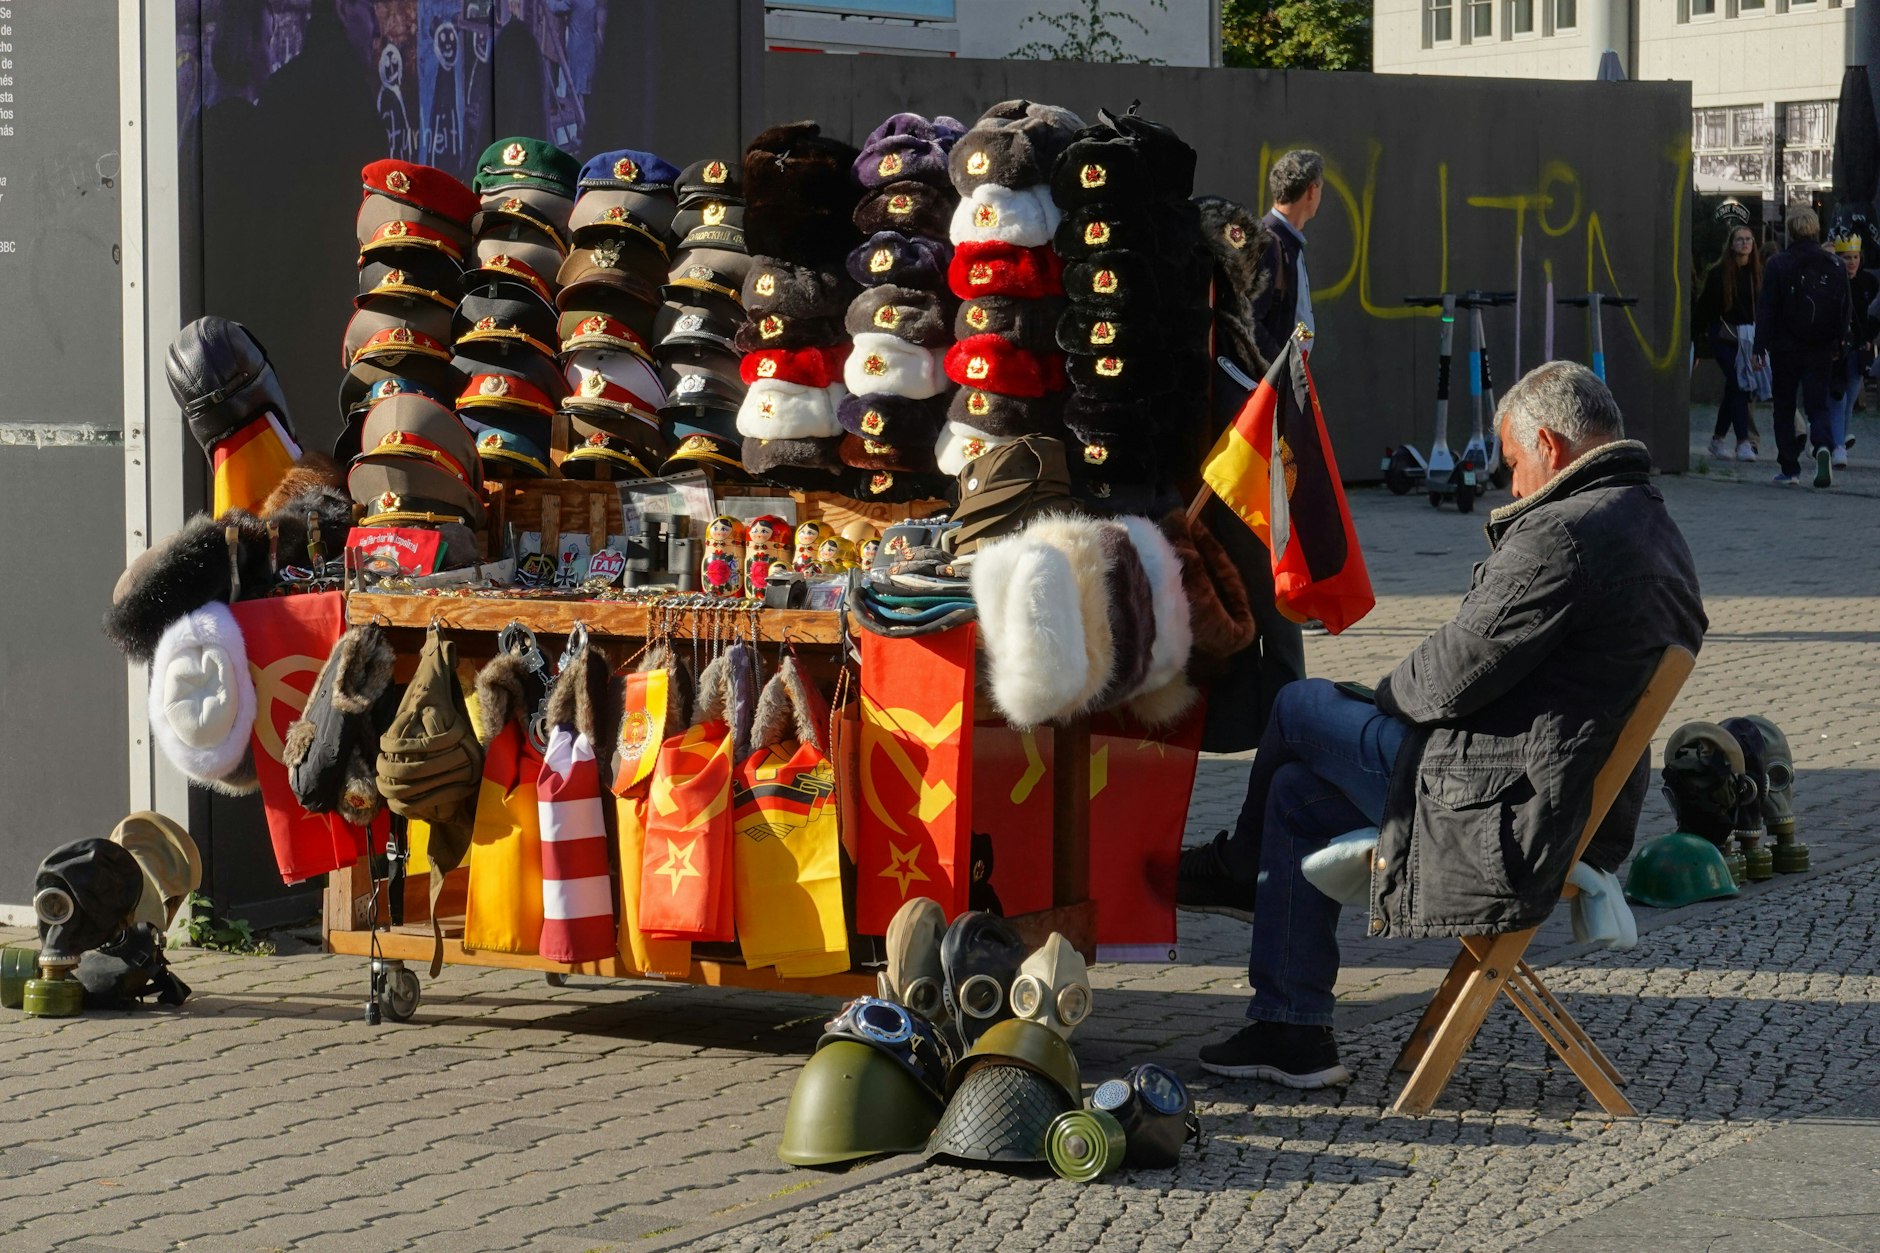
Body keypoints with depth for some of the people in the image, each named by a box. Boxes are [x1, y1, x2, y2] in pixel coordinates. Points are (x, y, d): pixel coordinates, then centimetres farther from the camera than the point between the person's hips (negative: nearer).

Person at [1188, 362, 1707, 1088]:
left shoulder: (1564, 535, -23)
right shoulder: (1655, 529, 11)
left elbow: (1452, 678, -21)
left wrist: (1385, 695, 2)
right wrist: (1405, 696, 15)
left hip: (1508, 816, -10)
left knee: (1297, 708, 8)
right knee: (1297, 791, 19)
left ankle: (1242, 865, 37)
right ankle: (1291, 1030, 23)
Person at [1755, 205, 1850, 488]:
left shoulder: (1777, 265, -7)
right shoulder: (1834, 267, 2)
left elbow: (1766, 309, -8)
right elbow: (1844, 310, 6)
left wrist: (1760, 347, -5)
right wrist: (1838, 345, 15)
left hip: (1785, 348, -2)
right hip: (1821, 350, 2)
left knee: (1784, 407, 9)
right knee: (1818, 404, 7)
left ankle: (1789, 468, 8)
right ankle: (1822, 446, -23)